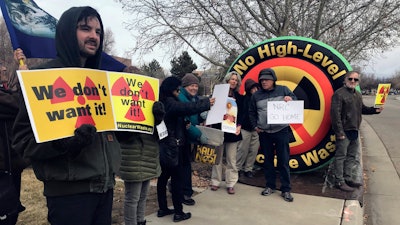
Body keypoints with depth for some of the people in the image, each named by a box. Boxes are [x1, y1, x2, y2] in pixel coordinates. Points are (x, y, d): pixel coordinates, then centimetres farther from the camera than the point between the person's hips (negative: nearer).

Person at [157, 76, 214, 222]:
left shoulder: (163, 102, 11)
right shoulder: (169, 102, -18)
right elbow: (188, 108, -28)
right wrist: (207, 103, -18)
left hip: (163, 147, 9)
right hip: (172, 147, -9)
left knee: (163, 176, 14)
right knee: (177, 178, 0)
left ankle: (162, 209, 25)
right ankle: (178, 212, 9)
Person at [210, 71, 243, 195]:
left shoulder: (239, 97, 10)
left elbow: (241, 114, 6)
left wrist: (239, 126, -10)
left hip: (233, 131, 1)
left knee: (231, 159, 5)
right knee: (218, 157, 5)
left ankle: (231, 184, 14)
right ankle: (216, 181, 18)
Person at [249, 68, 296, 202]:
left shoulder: (283, 90, 0)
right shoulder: (256, 95, 7)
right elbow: (251, 112, 16)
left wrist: (291, 100, -16)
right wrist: (255, 126, 6)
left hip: (281, 131, -3)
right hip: (264, 133, 3)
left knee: (283, 161, 1)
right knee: (267, 160, 12)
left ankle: (286, 190, 11)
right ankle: (270, 186, 25)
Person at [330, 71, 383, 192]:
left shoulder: (358, 95, 16)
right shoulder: (339, 93, -12)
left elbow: (362, 109, 25)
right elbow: (335, 114, -18)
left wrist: (375, 110, 6)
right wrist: (339, 132, -20)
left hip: (354, 131, 9)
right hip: (344, 131, -9)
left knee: (352, 156, 17)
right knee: (341, 156, -2)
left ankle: (348, 178, 29)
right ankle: (339, 181, 6)